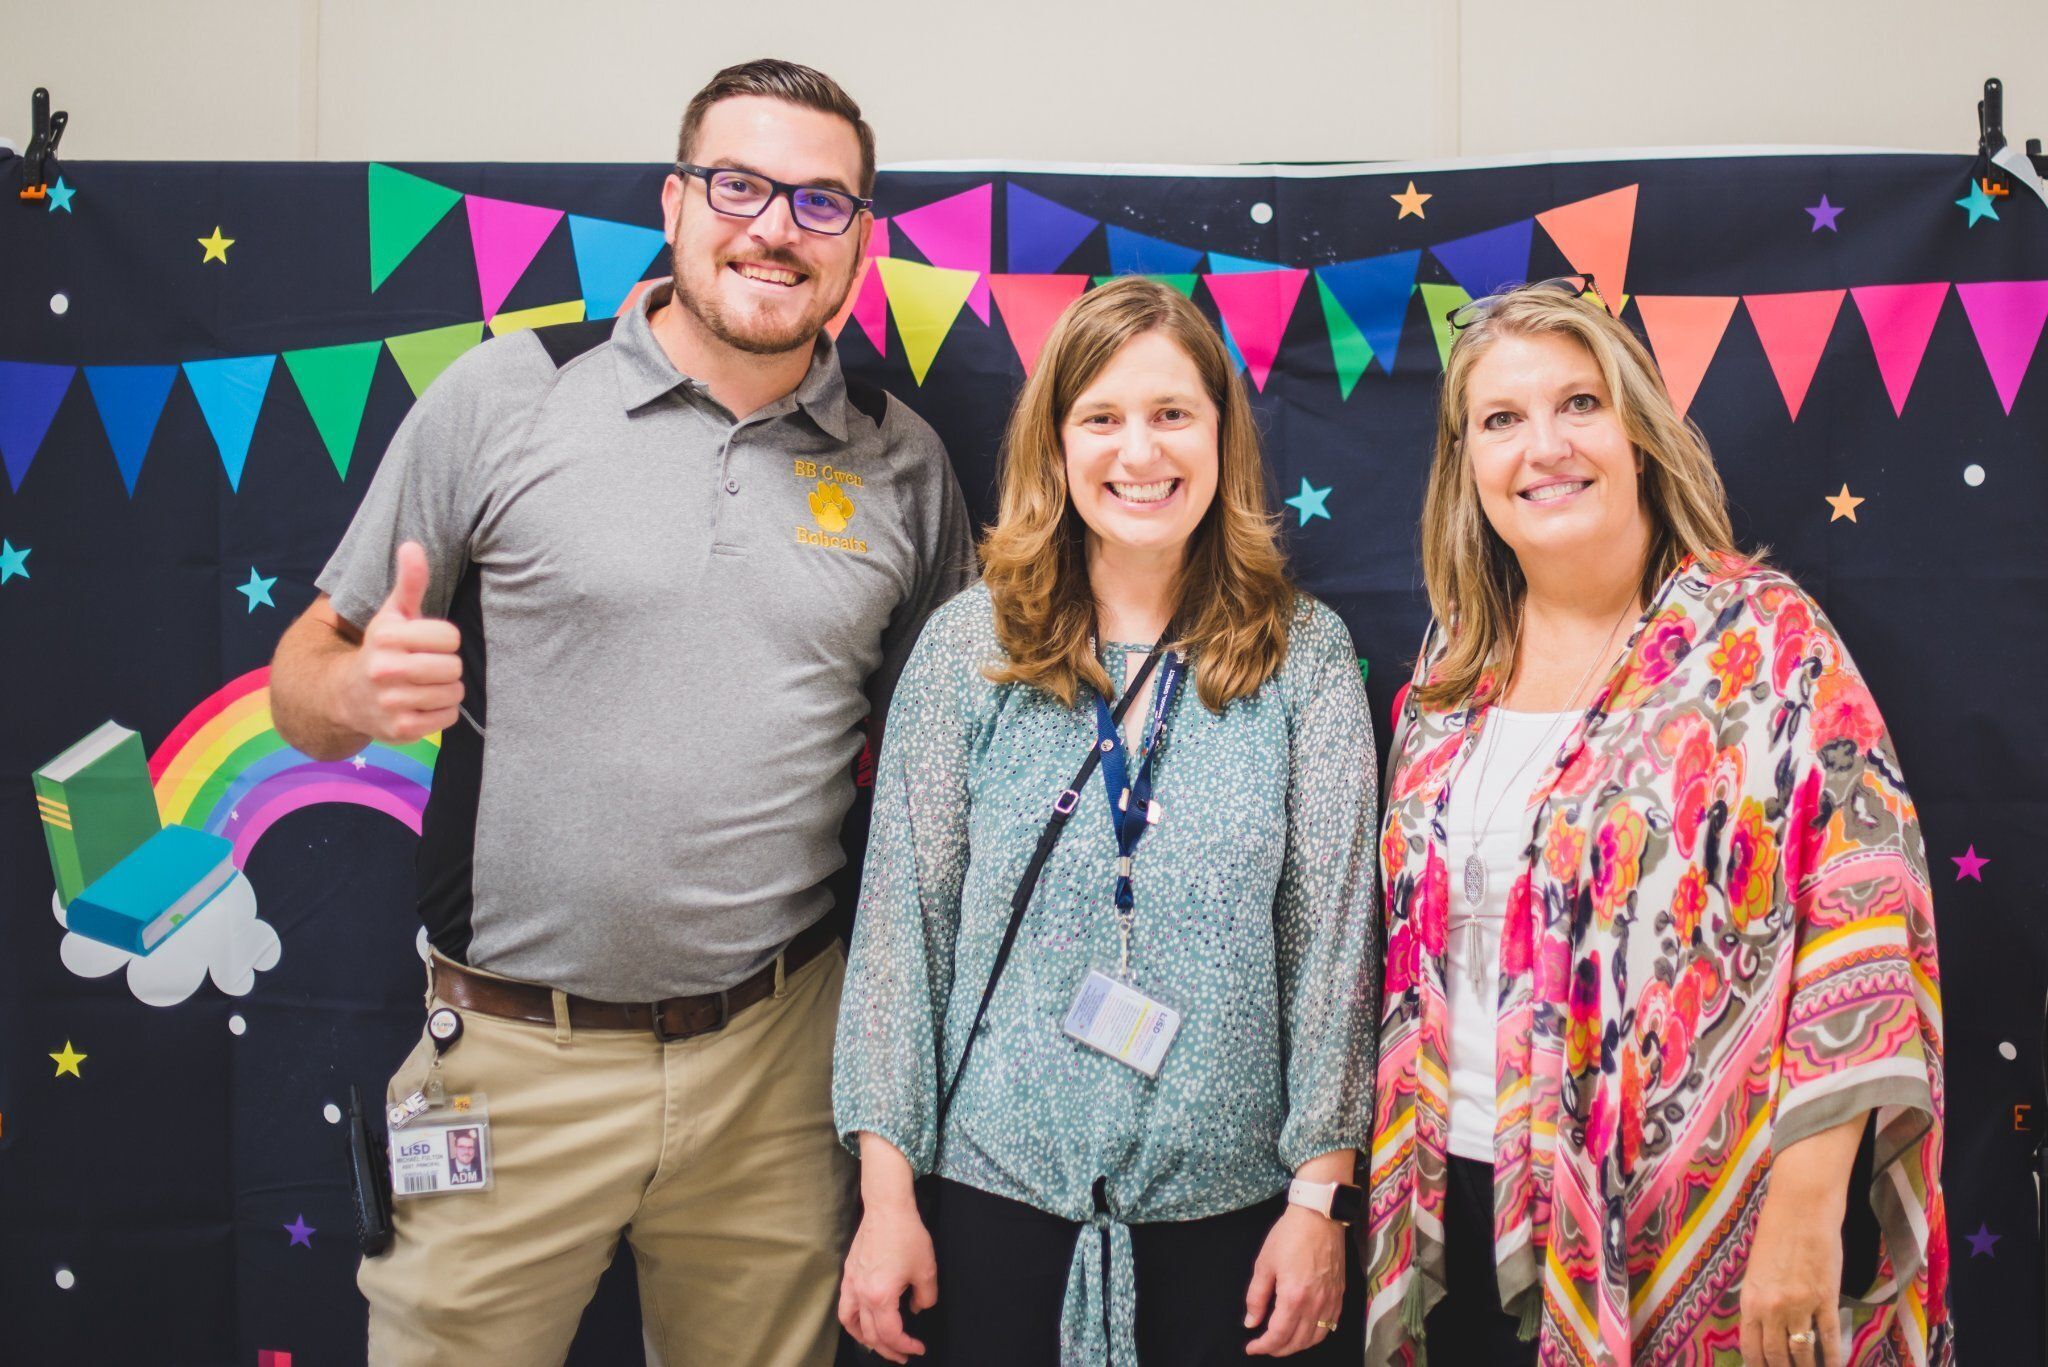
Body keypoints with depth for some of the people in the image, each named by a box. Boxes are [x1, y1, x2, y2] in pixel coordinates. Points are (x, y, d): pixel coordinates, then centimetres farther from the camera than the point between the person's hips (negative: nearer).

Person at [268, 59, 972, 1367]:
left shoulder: (904, 462, 4)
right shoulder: (504, 398, -4)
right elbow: (306, 679, 1)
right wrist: (362, 690, -22)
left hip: (775, 1060, 3)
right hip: (514, 1059, -2)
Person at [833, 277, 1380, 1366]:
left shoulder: (1304, 655, -3)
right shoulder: (969, 645, -4)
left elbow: (1332, 935, -2)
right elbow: (902, 918, -3)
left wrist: (1321, 1192, -3)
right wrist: (887, 1189, -4)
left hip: (1223, 1194, 0)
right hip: (998, 1183, 0)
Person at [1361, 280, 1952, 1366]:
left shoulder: (1765, 638, -10)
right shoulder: (1454, 668, 5)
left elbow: (1864, 920, -14)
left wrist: (1805, 1215, -18)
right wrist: (1398, 1177, 10)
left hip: (1692, 1231, -4)